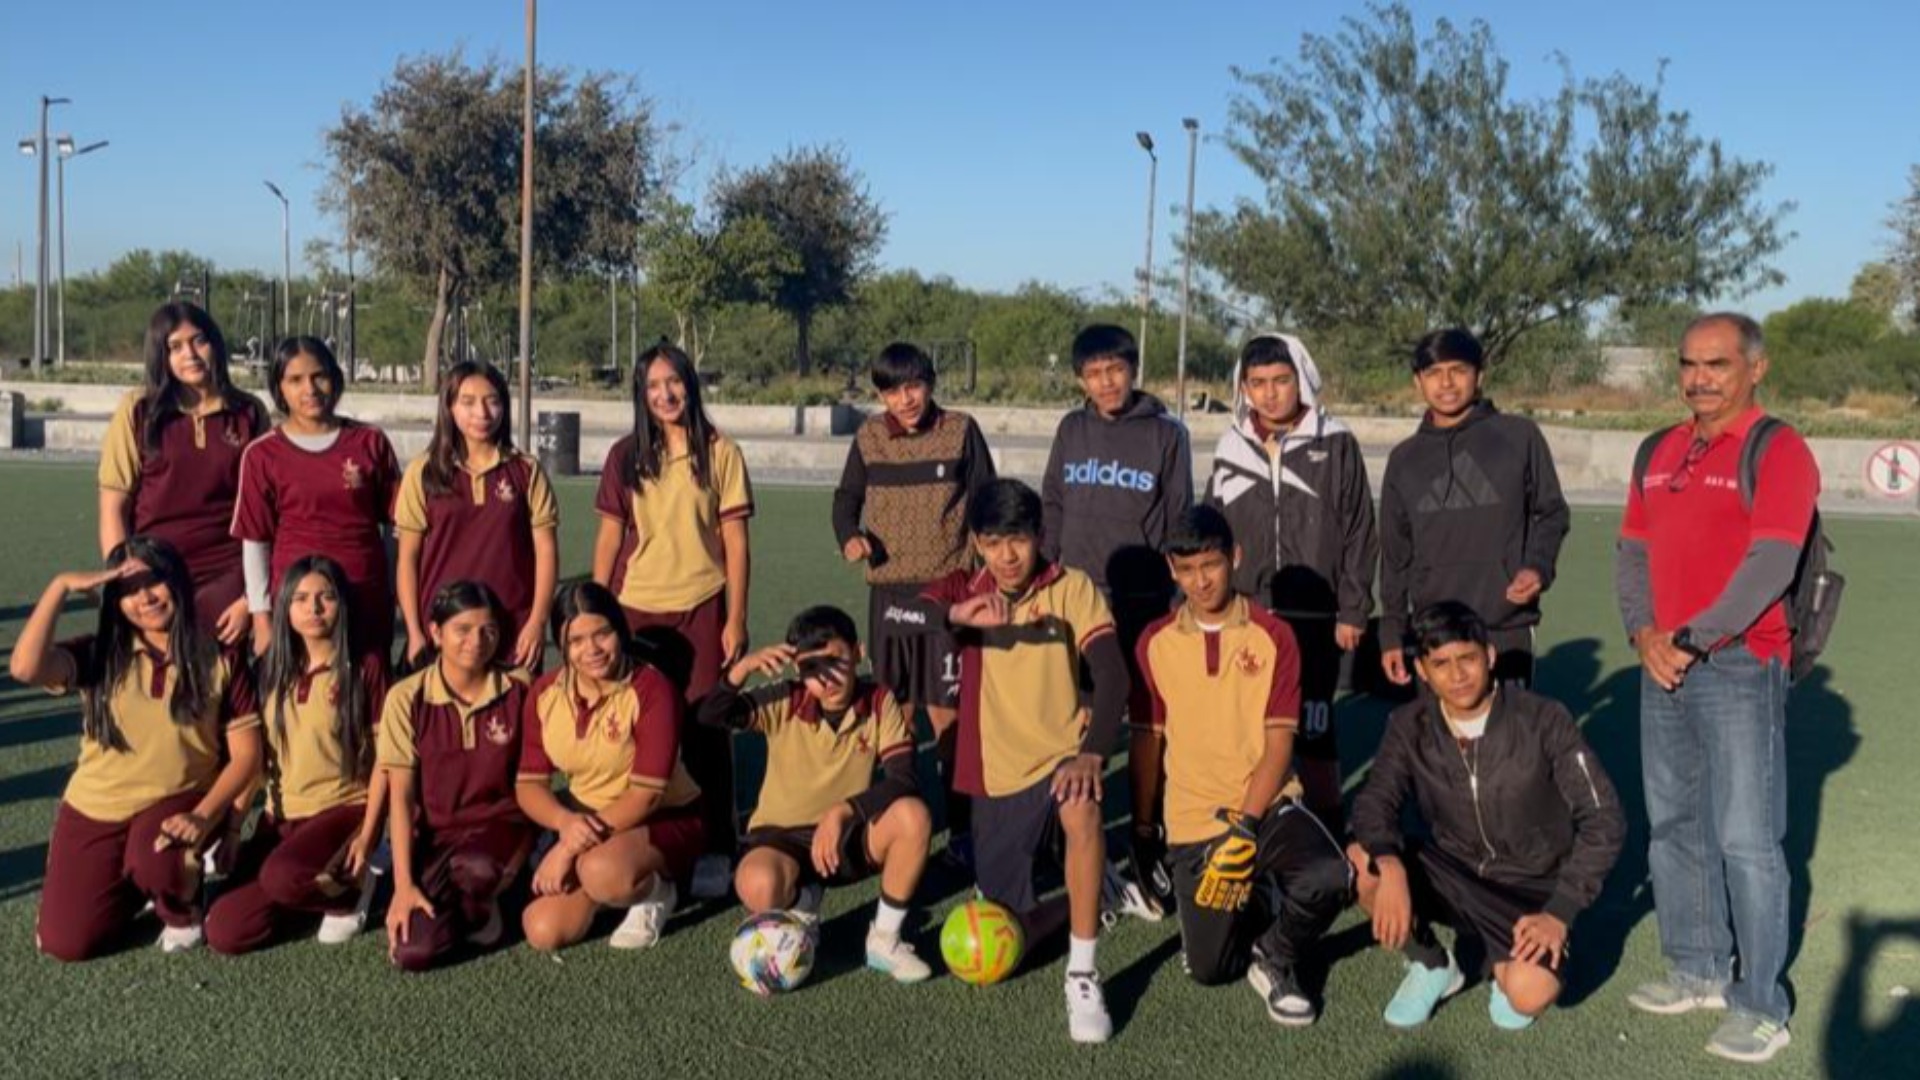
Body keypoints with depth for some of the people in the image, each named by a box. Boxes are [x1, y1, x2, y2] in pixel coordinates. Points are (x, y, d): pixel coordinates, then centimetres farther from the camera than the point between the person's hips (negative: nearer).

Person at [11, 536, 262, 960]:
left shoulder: (219, 660, -7)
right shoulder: (99, 655, -4)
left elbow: (246, 754, -8)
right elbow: (25, 667, -25)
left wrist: (204, 816, -23)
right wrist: (61, 586, -22)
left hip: (177, 803, -2)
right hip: (95, 809, 2)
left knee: (155, 861, -37)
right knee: (65, 943, -7)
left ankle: (182, 909, 1)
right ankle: (131, 886, 26)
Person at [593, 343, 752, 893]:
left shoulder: (720, 453, -1)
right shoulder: (625, 455, 5)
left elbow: (735, 542, -1)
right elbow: (609, 538, 7)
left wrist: (736, 619, -5)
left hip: (701, 609, -2)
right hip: (636, 609, 2)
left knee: (704, 729, 2)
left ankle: (713, 849, 11)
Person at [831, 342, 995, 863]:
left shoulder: (961, 431, -3)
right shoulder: (869, 437, 3)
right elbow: (847, 497, 13)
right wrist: (849, 537, -8)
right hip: (888, 590, 3)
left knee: (946, 714, -2)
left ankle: (960, 827, 7)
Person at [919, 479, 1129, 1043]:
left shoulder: (1072, 589, -6)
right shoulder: (963, 590, 0)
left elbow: (1112, 677, -17)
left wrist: (1091, 754, -34)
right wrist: (956, 615, -39)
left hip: (1060, 760, -3)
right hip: (997, 780, 3)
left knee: (1082, 806, -40)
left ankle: (1083, 974, -26)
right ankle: (1079, 897, 36)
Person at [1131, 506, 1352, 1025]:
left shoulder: (1272, 635, -5)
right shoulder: (1154, 643, 1)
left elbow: (1279, 743, -8)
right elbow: (1147, 739, 9)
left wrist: (1245, 826, -19)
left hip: (1268, 806, -1)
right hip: (1193, 822, 1)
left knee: (1329, 878, -31)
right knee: (1209, 968, -7)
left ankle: (1275, 958, 0)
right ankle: (1249, 911, 28)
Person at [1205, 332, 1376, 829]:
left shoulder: (1335, 444, -2)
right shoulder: (1232, 448, 8)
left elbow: (1359, 532, -1)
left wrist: (1352, 611, -4)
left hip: (1313, 619, -3)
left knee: (1313, 731, 2)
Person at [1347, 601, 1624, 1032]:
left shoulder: (1543, 720, -15)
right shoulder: (1410, 726, -7)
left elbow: (1604, 820, -12)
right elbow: (1374, 801, -16)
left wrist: (1561, 912, -18)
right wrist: (1389, 864, -38)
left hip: (1531, 889, -3)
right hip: (1454, 876, 3)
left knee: (1529, 993, -31)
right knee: (1361, 861, -25)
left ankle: (1504, 961, 9)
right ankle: (1431, 965, 2)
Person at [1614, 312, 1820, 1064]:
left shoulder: (1778, 452, -7)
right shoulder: (1660, 453, 13)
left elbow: (1769, 566, -16)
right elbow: (1632, 552, 11)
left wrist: (1694, 640, -16)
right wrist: (1644, 633, -4)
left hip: (1738, 668, -7)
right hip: (1662, 665, 7)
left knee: (1746, 838, -5)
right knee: (1673, 826, 14)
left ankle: (1761, 1006, 5)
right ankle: (1698, 972, 27)